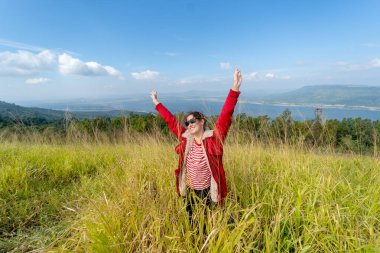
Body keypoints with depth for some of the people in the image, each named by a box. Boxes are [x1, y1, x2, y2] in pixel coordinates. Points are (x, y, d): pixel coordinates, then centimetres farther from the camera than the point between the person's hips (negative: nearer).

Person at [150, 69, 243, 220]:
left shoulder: (214, 139, -15)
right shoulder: (186, 139, -5)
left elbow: (225, 116, -25)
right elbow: (171, 120, 4)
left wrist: (235, 88, -35)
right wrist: (157, 103, 12)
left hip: (208, 191, -3)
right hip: (190, 191, 4)